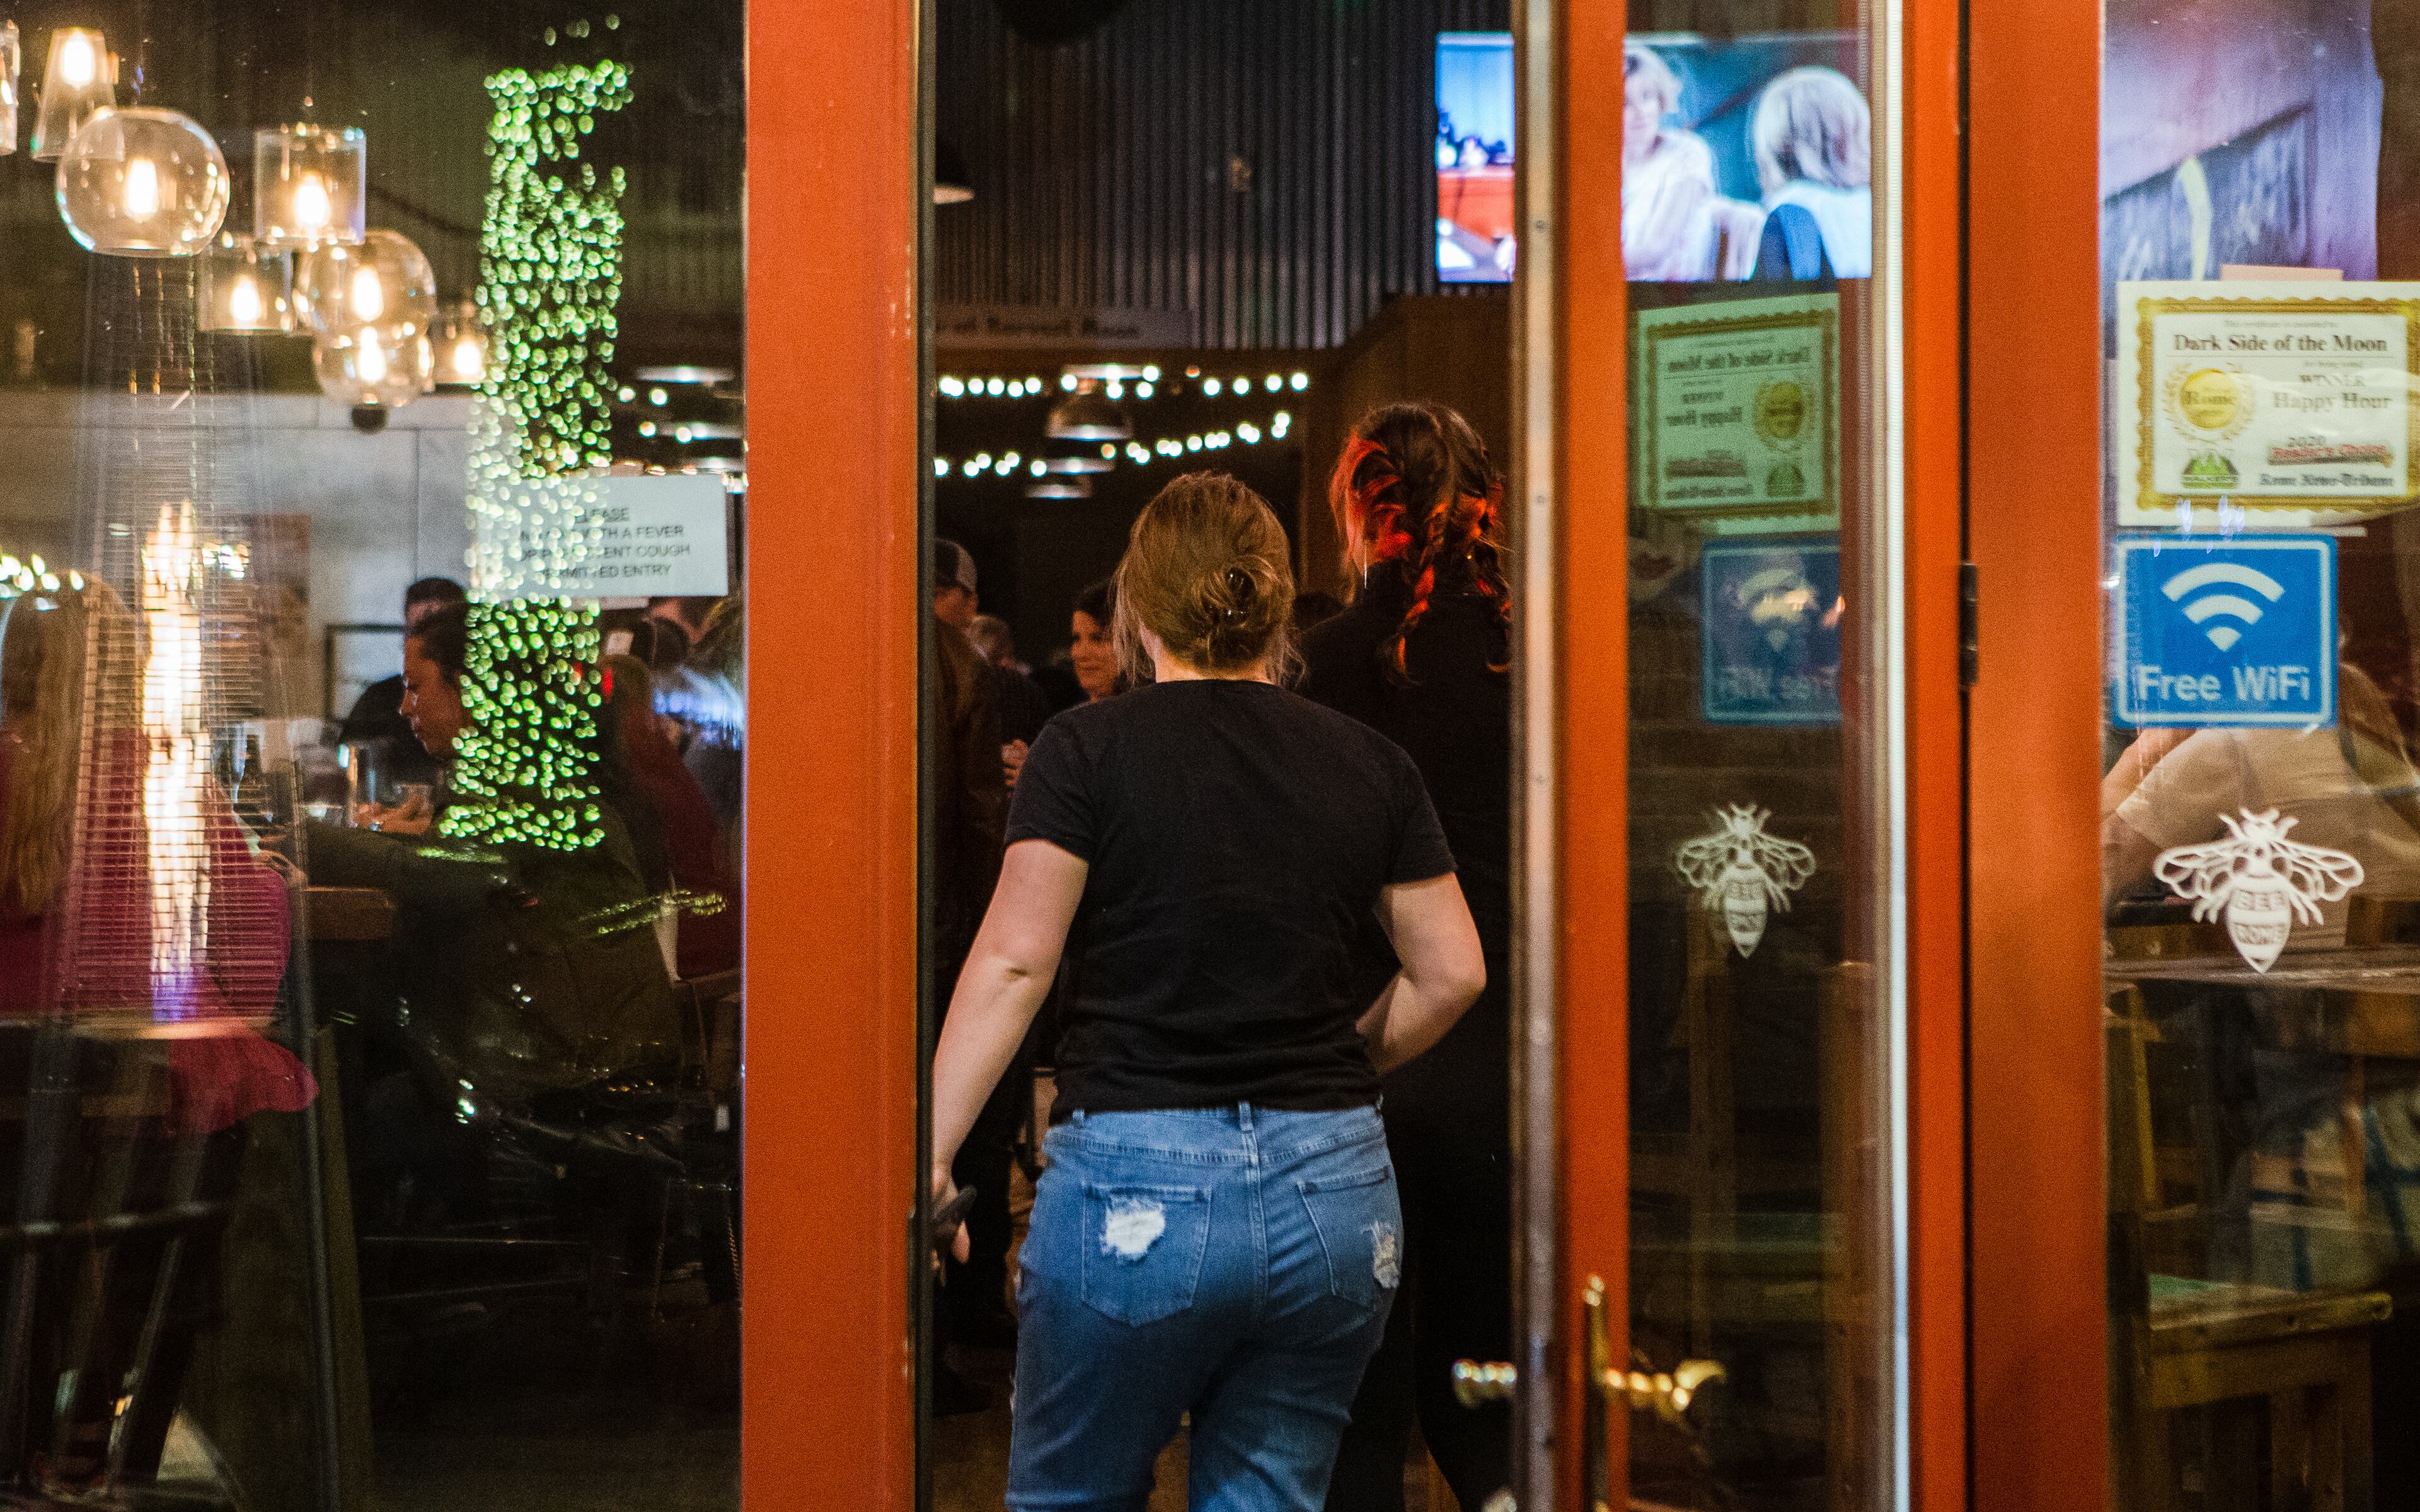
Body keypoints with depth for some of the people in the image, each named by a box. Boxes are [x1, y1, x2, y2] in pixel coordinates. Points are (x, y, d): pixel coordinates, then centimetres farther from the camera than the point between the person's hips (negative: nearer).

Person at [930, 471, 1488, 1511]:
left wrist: (928, 1154, -8)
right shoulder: (1369, 764, 7)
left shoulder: (1087, 750, -3)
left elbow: (1012, 963, -10)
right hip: (1334, 1190, 4)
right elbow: (1452, 973, 9)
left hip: (1137, 1183, -3)